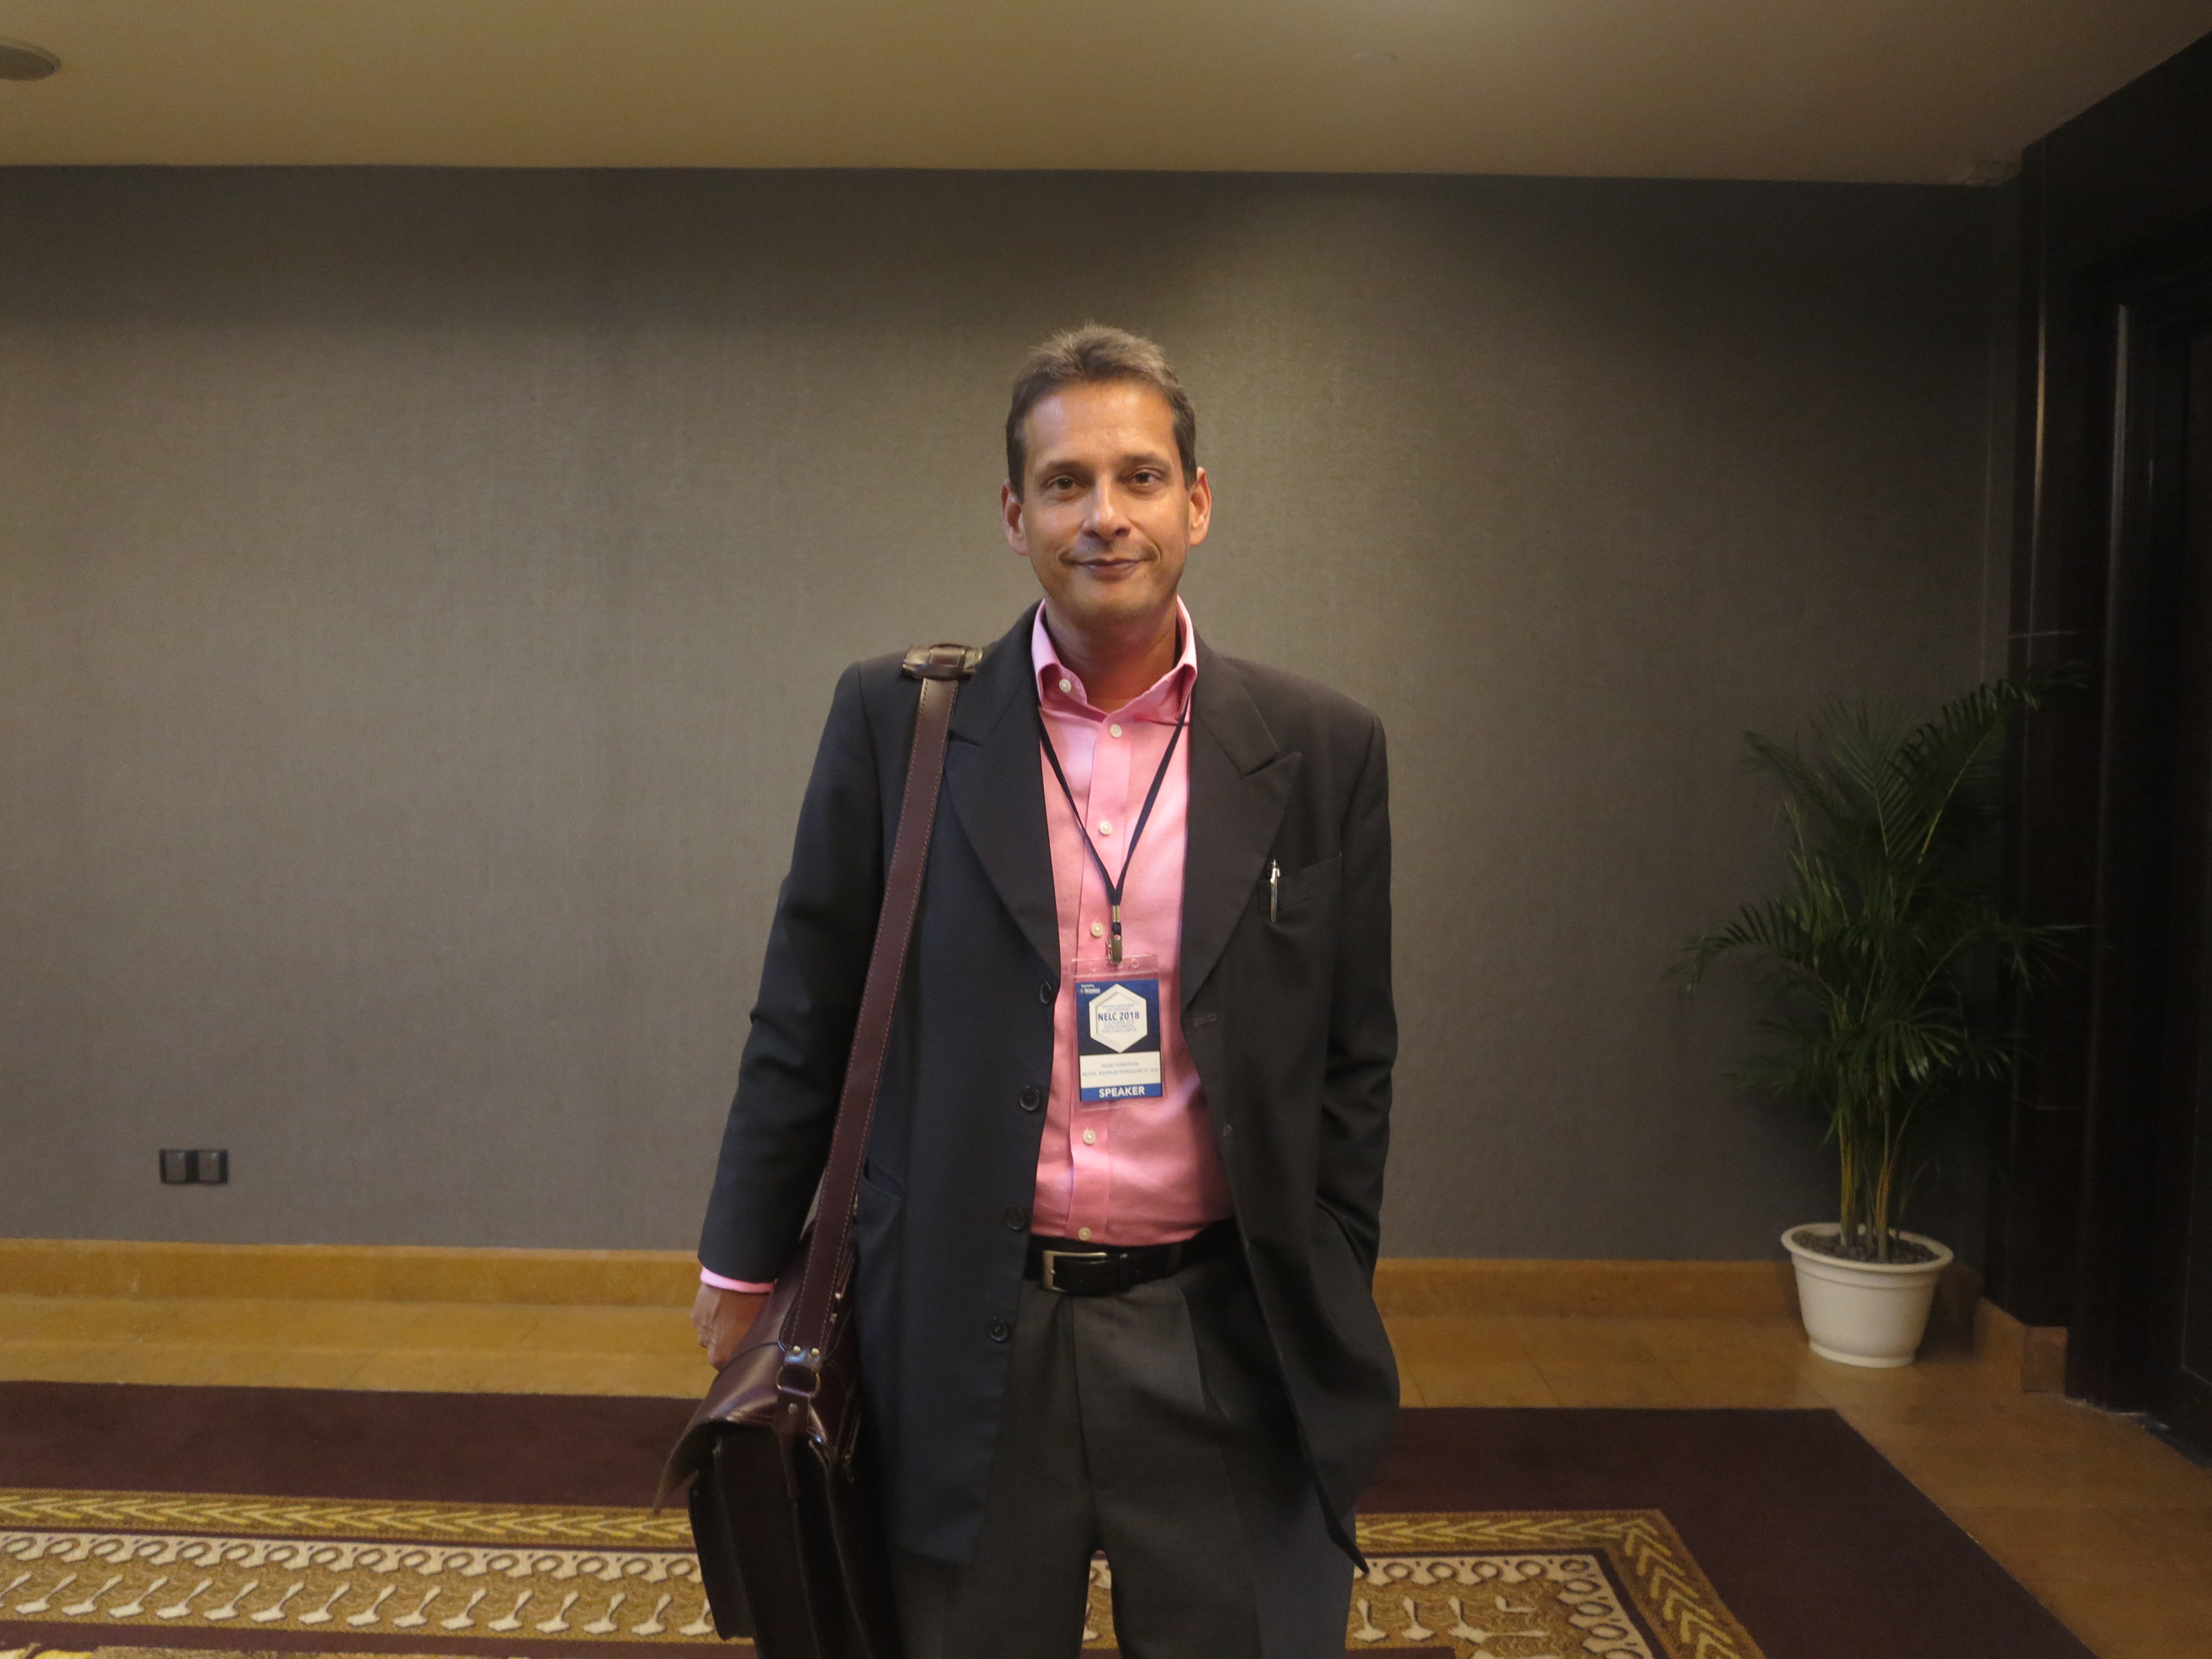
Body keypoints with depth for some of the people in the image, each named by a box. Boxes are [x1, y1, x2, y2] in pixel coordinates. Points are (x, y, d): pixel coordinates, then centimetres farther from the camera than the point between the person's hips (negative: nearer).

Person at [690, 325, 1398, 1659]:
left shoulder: (1322, 750, -1)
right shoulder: (897, 722, -3)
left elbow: (1353, 1064, 5)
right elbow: (806, 1019, 3)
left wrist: (1328, 1322, 7)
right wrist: (744, 1262, 10)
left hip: (1224, 1342, 1)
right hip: (967, 1343, 0)